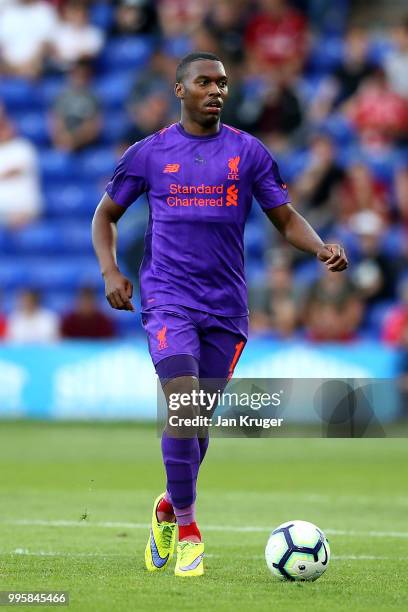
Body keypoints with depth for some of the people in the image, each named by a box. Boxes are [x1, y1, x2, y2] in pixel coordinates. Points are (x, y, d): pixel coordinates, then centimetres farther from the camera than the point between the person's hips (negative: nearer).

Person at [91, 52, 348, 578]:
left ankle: (168, 509, 34)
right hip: (168, 298, -2)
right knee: (183, 406, -19)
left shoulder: (248, 153, 6)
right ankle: (186, 528, -8)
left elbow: (286, 218, 8)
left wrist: (321, 248, -11)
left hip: (226, 306, 2)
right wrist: (110, 271, -1)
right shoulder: (148, 154, 4)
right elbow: (106, 214, 15)